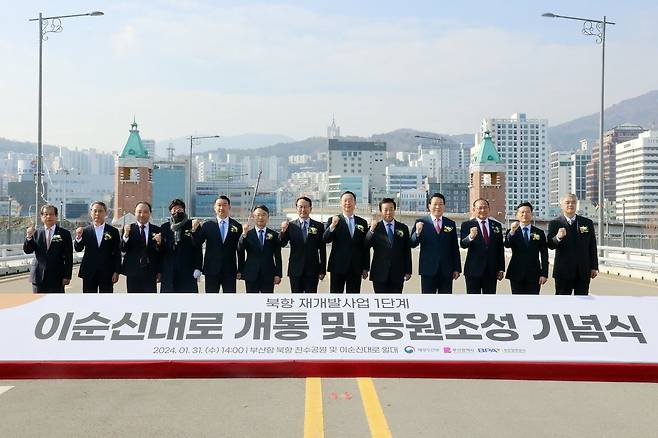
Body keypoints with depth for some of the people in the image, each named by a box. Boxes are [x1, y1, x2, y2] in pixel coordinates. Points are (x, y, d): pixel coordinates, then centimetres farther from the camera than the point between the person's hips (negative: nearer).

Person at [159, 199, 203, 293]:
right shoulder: (164, 227, 12)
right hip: (168, 272, 2)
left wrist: (198, 268, -7)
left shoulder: (192, 225, 4)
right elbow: (161, 250, 14)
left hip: (188, 271, -2)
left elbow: (198, 248, 0)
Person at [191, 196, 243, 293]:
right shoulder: (207, 225, 3)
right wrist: (195, 230, -17)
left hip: (230, 271, 0)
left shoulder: (237, 226, 3)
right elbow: (196, 244, -3)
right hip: (212, 270, 0)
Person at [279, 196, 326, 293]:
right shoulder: (290, 226, 3)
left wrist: (322, 270, 2)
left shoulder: (319, 226, 3)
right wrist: (283, 231, -25)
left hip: (312, 270, 0)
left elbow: (322, 250, 4)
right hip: (295, 270, 0)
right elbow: (282, 244, -6)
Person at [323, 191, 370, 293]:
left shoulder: (362, 222, 9)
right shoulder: (333, 221, 3)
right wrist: (333, 225, -26)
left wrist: (366, 268, 6)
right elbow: (325, 240, -10)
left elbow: (365, 247, 9)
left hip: (356, 268, 2)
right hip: (338, 267, -2)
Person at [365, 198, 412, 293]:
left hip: (397, 274, 1)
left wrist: (408, 271, 6)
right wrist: (371, 230, -22)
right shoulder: (375, 227, 3)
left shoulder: (403, 228, 8)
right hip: (380, 274, -1)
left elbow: (407, 251, 9)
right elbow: (366, 247, -9)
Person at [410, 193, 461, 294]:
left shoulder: (451, 224, 8)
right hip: (428, 269, -2)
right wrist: (417, 233, -23)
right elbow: (412, 244, -3)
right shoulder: (421, 222, 1)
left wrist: (457, 268, 6)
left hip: (446, 270, 2)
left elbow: (455, 248, 9)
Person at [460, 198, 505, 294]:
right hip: (473, 270, -3)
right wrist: (470, 237, -36)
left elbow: (500, 249, 12)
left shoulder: (496, 225, 10)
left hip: (491, 271, 3)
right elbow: (463, 245, -15)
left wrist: (501, 269, 7)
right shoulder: (467, 225, -1)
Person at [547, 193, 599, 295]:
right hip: (563, 271, -2)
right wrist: (558, 237, -31)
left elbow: (592, 247, 9)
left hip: (583, 271, 3)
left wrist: (594, 267, 5)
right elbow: (550, 245, -10)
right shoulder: (555, 223, 0)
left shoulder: (587, 223, 9)